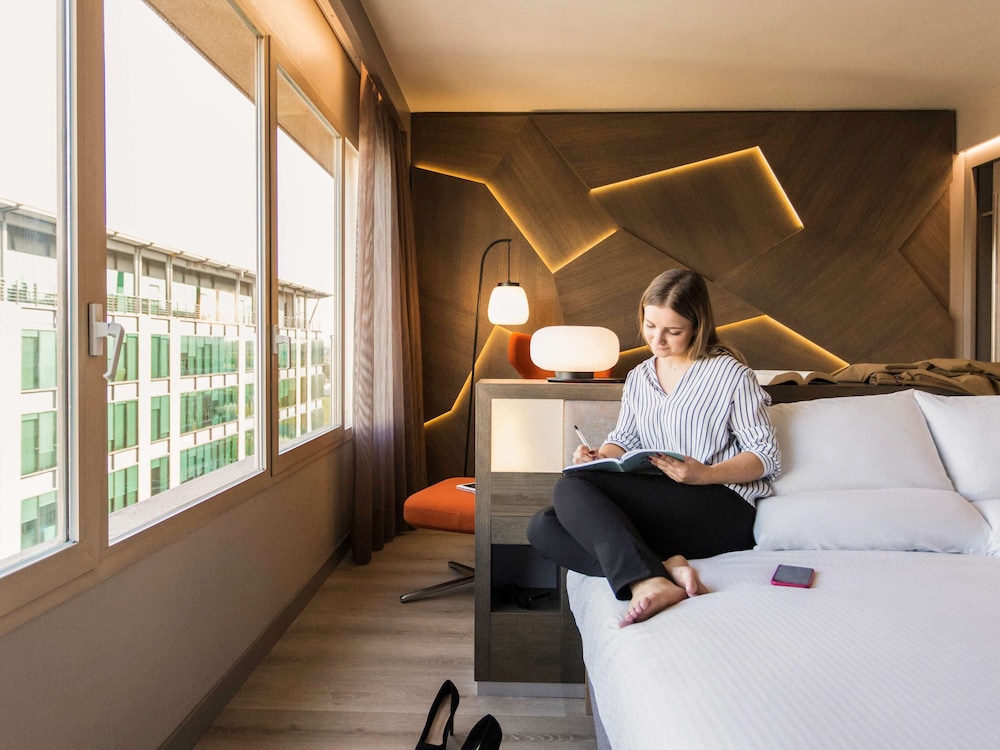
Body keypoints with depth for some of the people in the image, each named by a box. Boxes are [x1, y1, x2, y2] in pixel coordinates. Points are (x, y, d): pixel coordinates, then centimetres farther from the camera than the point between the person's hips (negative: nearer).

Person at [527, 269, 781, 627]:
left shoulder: (730, 373, 1)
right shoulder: (638, 377, 19)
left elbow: (768, 456, -2)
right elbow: (624, 440, 20)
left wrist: (705, 474, -20)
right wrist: (598, 457, -4)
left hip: (722, 507, -7)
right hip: (650, 507, 7)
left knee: (571, 488, -26)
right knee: (541, 526, -16)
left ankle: (645, 580, -40)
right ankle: (665, 567, -30)